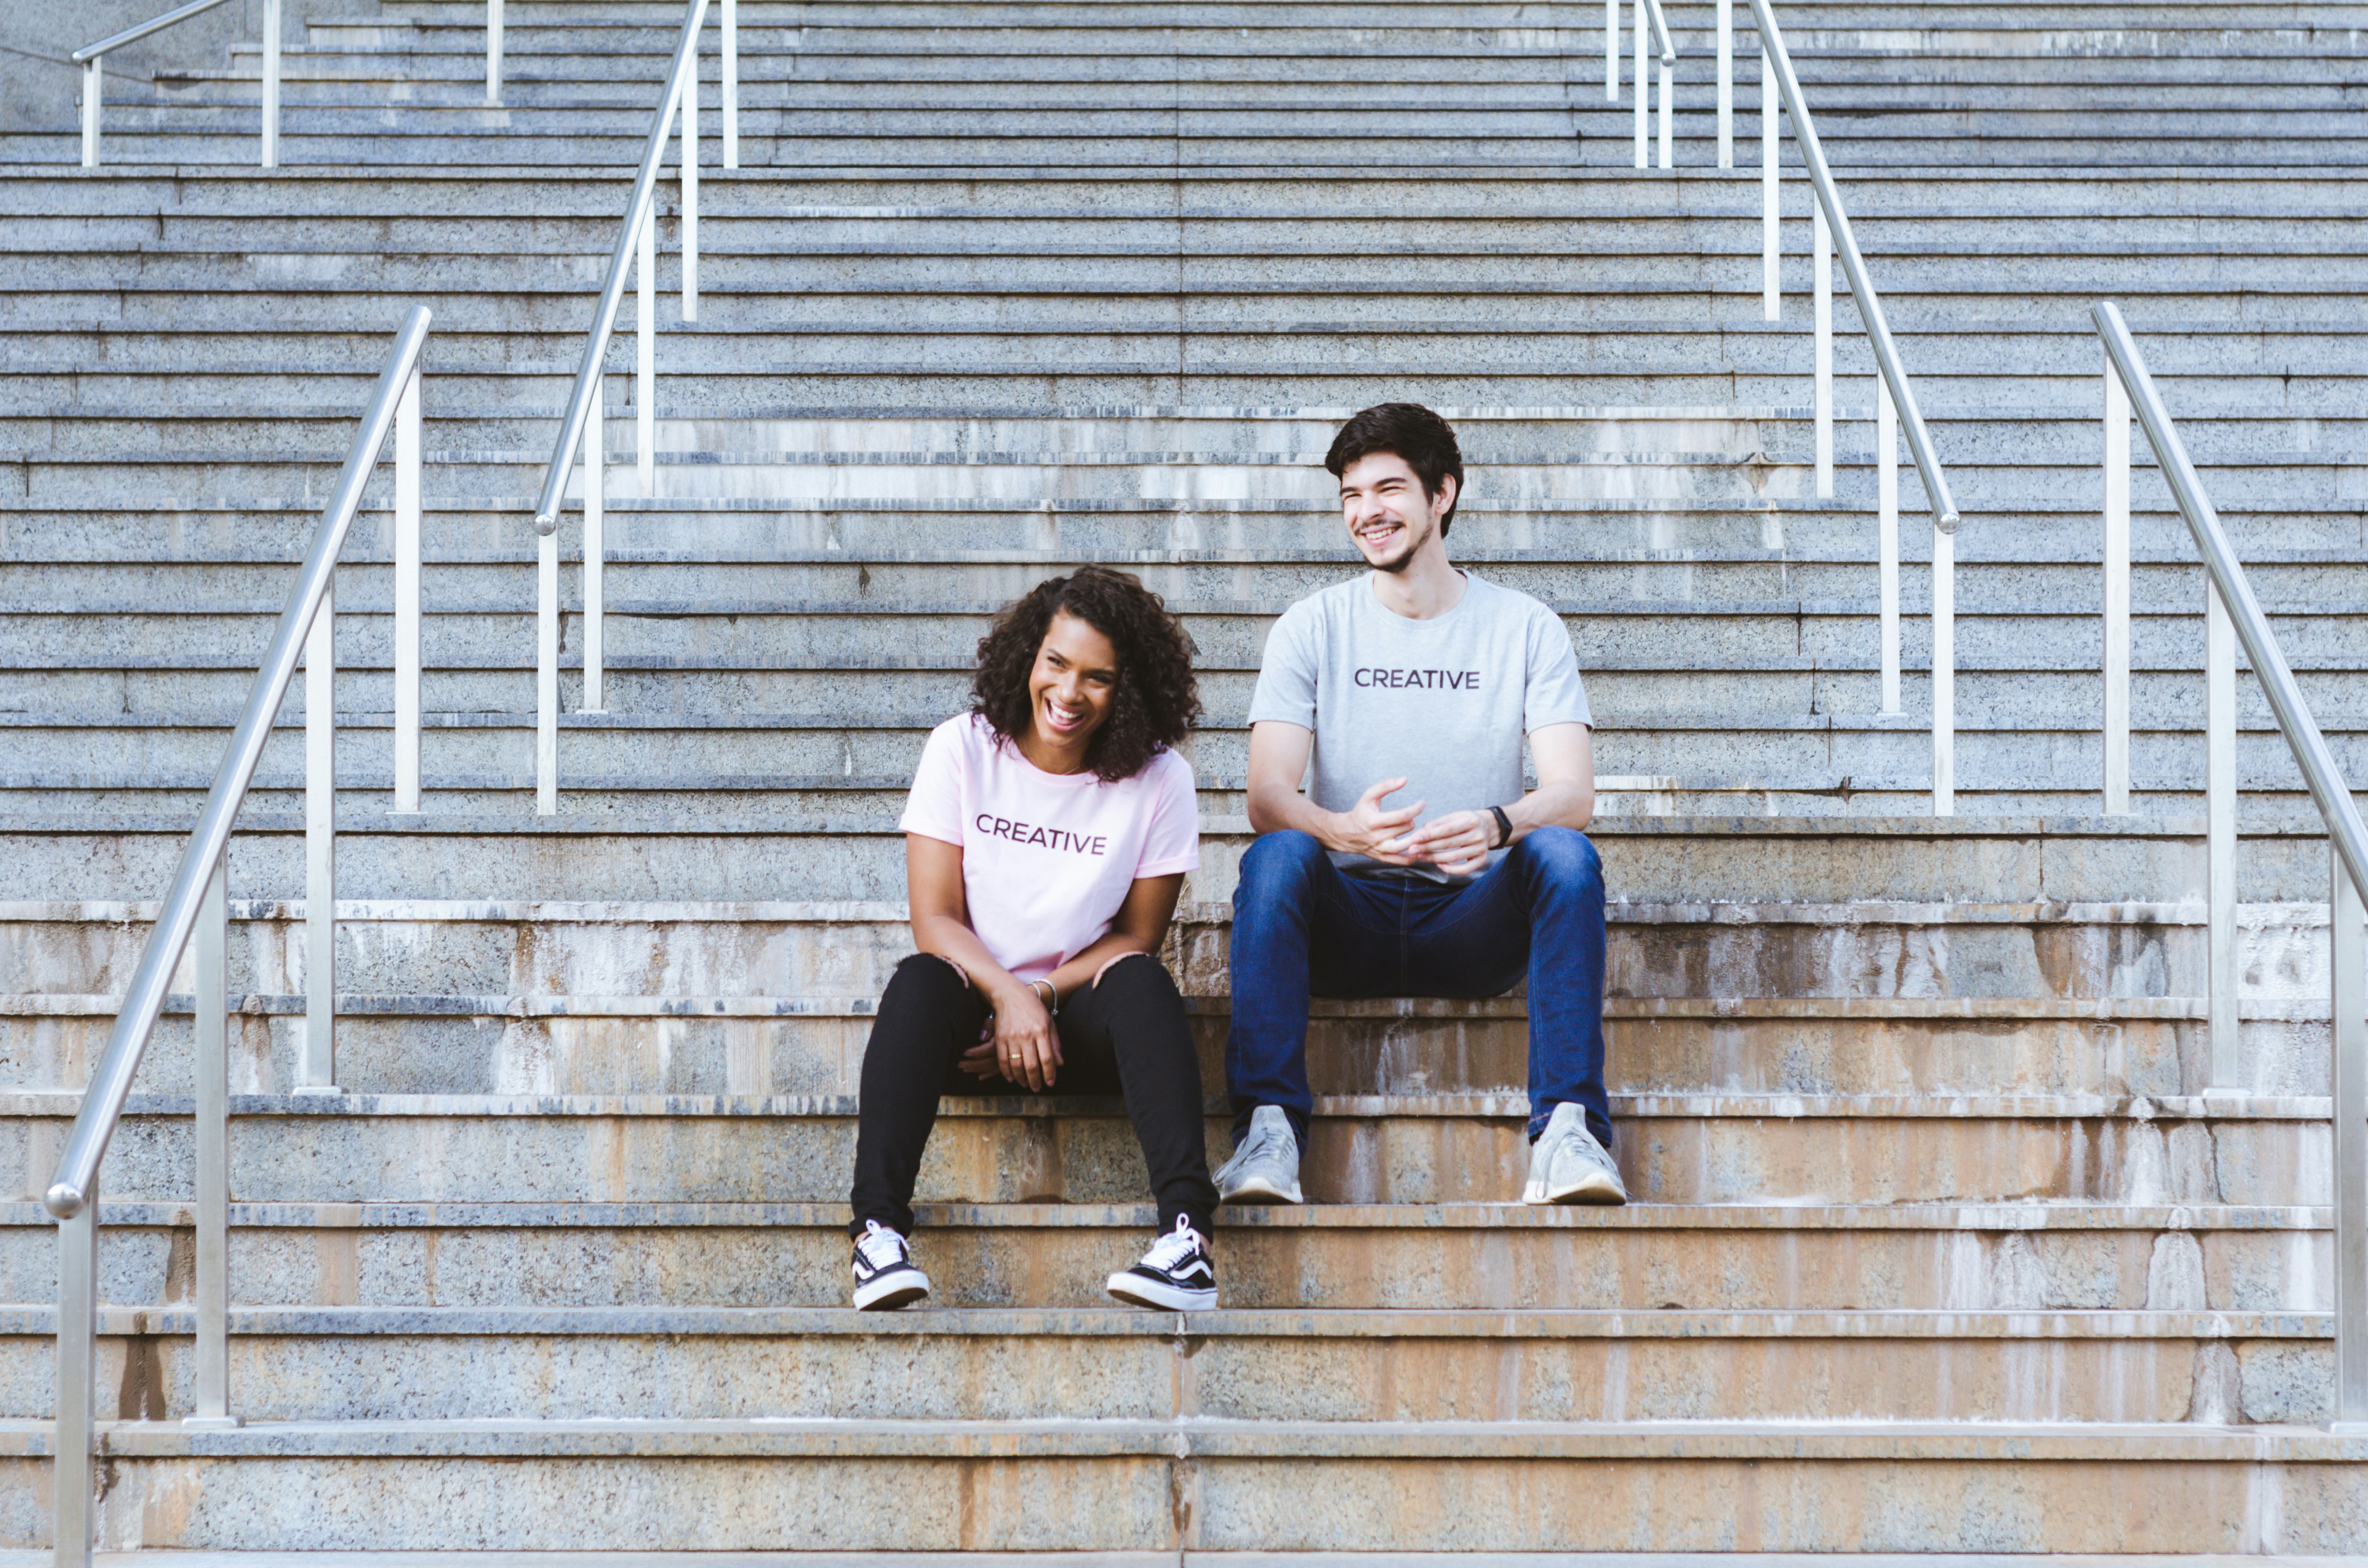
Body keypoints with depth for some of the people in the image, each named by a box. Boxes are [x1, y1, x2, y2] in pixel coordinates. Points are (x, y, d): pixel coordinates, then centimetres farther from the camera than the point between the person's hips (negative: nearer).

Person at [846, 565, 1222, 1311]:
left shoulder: (1160, 780, -3)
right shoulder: (961, 751, -3)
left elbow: (1136, 938, 0)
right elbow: (935, 919, -8)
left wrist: (1041, 993, -16)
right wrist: (1008, 998, -25)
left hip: (1084, 1024, 0)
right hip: (974, 1007, 0)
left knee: (1141, 981, -32)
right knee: (921, 979, -33)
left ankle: (1187, 1230, -44)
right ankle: (879, 1228, -44)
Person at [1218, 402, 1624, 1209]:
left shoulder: (1525, 628, 4)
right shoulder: (1312, 628, 4)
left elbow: (1573, 795, -8)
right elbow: (1267, 796, -8)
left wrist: (1496, 825, -33)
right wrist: (1343, 830, -33)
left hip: (1476, 923, 0)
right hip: (1349, 918, 0)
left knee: (1564, 853, -29)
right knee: (1276, 855, -31)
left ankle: (1568, 1128, -32)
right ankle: (1267, 1128, -35)